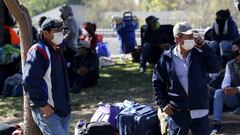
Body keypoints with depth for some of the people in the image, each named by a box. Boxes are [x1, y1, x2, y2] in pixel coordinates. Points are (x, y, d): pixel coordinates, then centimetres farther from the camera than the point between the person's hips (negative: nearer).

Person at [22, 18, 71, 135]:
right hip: (47, 112, -9)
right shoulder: (38, 52, -15)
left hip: (63, 110, 9)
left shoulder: (57, 51, 16)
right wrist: (43, 105, -20)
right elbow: (29, 81, -24)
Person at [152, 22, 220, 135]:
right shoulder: (166, 59, -3)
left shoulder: (199, 55, 2)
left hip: (200, 111, 2)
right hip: (177, 112, -1)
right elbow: (157, 82, 3)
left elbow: (216, 67, -8)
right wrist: (163, 104, -4)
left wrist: (204, 47, -11)